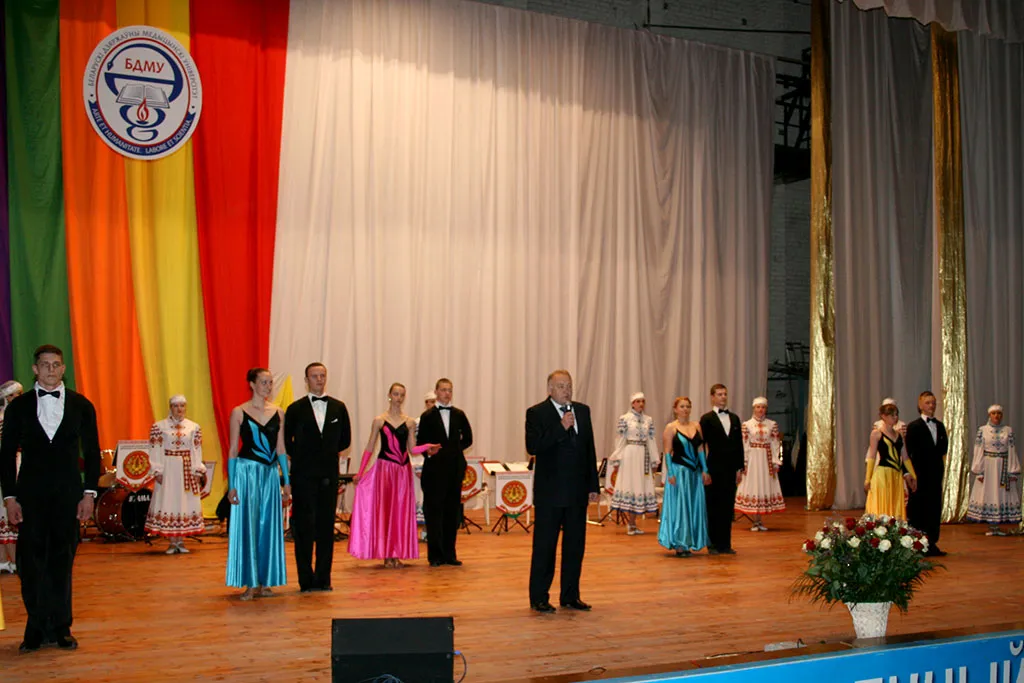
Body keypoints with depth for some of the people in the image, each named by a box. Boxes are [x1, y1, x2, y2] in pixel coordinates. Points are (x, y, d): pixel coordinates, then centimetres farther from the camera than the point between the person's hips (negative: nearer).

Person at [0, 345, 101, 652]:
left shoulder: (81, 405, 6)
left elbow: (91, 452, 7)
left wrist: (89, 493, -1)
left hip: (68, 495, 0)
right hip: (30, 496, 0)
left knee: (63, 562, 5)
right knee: (31, 562, 0)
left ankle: (61, 627, 14)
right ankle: (37, 629, 11)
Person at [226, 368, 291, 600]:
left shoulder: (278, 413, 9)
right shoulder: (239, 412, -1)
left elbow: (281, 449, 11)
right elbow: (233, 450, -1)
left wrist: (287, 481, 7)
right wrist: (231, 485, -6)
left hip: (270, 474, 4)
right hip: (246, 471, -4)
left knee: (269, 526, 6)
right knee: (246, 526, -2)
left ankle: (265, 581, 15)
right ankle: (250, 584, 5)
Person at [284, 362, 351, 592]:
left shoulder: (338, 407, 8)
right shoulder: (295, 409, 1)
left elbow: (345, 439, 15)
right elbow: (286, 441, 7)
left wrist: (330, 453, 10)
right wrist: (300, 457, 7)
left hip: (329, 474, 2)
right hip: (304, 476, -2)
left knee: (327, 526, 5)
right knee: (304, 528, -1)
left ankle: (323, 578, 13)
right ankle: (306, 580, 6)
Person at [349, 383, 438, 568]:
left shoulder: (410, 422, 8)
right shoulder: (379, 420, 3)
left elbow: (412, 448, 7)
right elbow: (369, 447, 4)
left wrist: (427, 447, -12)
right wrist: (360, 472, -1)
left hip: (403, 469, 2)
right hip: (384, 467, -2)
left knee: (401, 510, 3)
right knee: (384, 509, -3)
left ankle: (397, 553, 10)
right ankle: (386, 555, 5)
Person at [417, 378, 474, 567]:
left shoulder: (459, 415, 10)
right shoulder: (428, 416, 2)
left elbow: (468, 438, 16)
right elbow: (421, 442, 2)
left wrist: (454, 449, 8)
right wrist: (430, 452, -9)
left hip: (455, 468, 3)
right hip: (435, 469, -3)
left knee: (453, 511, 5)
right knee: (434, 511, -2)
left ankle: (449, 553, 12)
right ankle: (435, 555, 4)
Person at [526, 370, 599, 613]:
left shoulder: (583, 411, 10)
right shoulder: (536, 413, -5)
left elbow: (590, 449, 12)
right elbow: (533, 447, -18)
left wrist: (593, 485, 9)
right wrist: (561, 428, -22)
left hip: (577, 491, 5)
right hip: (549, 492, -5)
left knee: (575, 545, 10)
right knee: (544, 546, 1)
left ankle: (570, 596, 21)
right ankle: (539, 598, 11)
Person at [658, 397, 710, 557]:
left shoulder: (696, 426, 9)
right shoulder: (671, 428, -5)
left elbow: (700, 449, 10)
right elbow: (667, 452, -8)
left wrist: (704, 470, 5)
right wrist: (670, 474, -14)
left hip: (695, 471, 5)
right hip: (679, 470, -5)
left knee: (695, 506, 7)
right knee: (679, 506, -1)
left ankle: (688, 543, 18)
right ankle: (679, 545, 7)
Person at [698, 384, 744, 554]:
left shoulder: (734, 418, 13)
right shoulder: (707, 418, -2)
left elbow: (739, 444, 13)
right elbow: (701, 445, -5)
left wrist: (739, 468, 7)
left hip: (730, 469, 4)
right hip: (714, 469, -4)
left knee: (728, 507, 6)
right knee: (713, 507, 2)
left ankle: (725, 544, 13)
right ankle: (713, 544, 9)